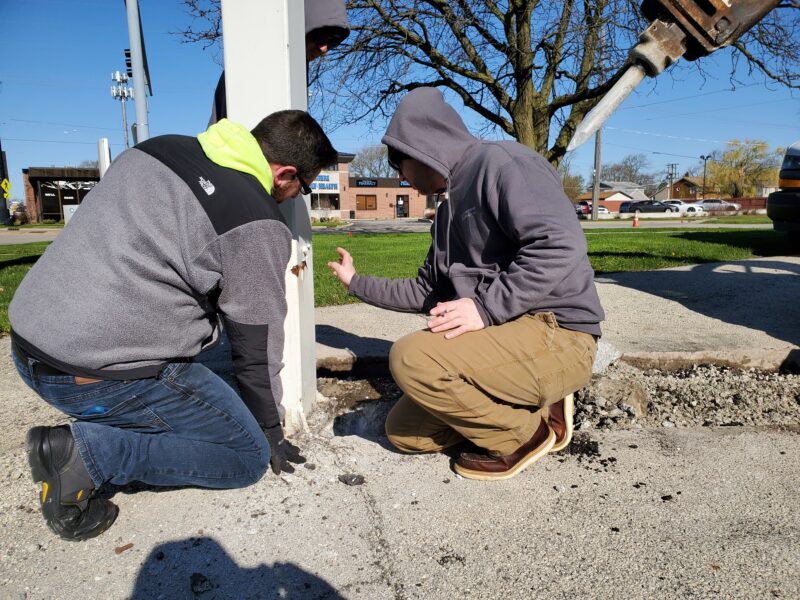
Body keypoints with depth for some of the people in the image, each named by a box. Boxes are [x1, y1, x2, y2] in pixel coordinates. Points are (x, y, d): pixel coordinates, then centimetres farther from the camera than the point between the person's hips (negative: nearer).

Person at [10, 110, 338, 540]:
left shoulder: (159, 147, 9)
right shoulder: (258, 228, -12)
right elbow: (258, 347, -5)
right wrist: (271, 430, 12)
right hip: (106, 378, -8)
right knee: (249, 457, 6)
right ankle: (89, 451, -6)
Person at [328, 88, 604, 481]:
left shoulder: (500, 162, -9)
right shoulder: (449, 212, 19)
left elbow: (561, 244, -25)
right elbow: (427, 292, 26)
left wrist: (485, 307, -26)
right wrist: (357, 283, 30)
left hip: (556, 335, -9)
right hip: (504, 337, 9)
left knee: (412, 357, -27)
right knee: (403, 431, 7)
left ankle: (527, 432, -6)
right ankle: (534, 405, 9)